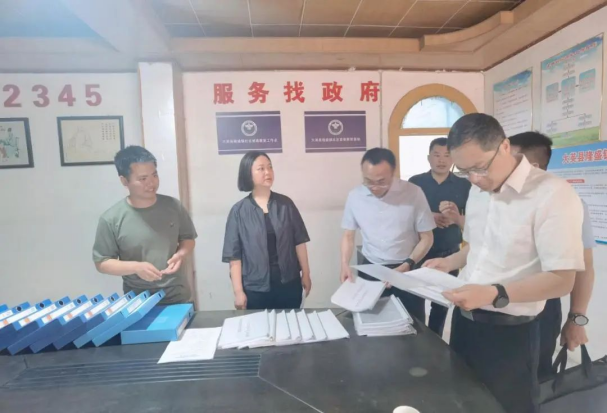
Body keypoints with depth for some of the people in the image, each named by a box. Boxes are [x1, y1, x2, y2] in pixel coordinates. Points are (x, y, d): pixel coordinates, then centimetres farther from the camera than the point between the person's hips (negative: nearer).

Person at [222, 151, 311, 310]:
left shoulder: (286, 204, 0)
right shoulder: (239, 211, -5)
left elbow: (299, 241, 4)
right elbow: (234, 255, -5)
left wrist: (305, 274, 3)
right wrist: (238, 291, -7)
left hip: (289, 283, 2)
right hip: (256, 288, -2)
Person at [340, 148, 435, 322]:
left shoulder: (413, 193, -13)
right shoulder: (355, 196, -6)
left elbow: (427, 238, -5)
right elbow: (348, 235, 4)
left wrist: (407, 265, -16)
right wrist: (345, 264, -10)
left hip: (407, 271, -1)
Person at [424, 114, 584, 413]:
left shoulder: (554, 195, -19)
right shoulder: (477, 190, 5)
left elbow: (562, 280, -21)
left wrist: (494, 294, -32)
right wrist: (449, 263, 2)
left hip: (509, 331, -6)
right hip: (464, 318, 7)